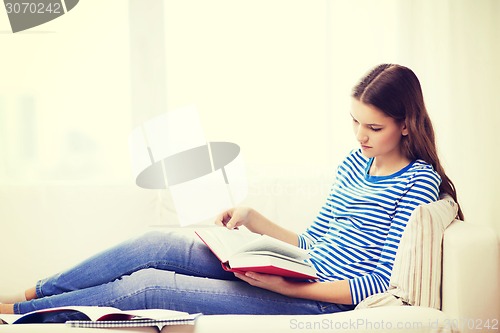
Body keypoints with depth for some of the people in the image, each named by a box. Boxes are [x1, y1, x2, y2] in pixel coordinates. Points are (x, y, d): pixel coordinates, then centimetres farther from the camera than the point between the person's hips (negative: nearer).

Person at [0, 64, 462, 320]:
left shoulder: (418, 181, -11)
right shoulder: (355, 163, 13)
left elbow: (383, 283, -17)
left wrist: (288, 286, -22)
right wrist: (252, 218, 4)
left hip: (322, 301, -7)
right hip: (297, 273, 8)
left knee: (148, 287, -12)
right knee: (155, 245, -6)